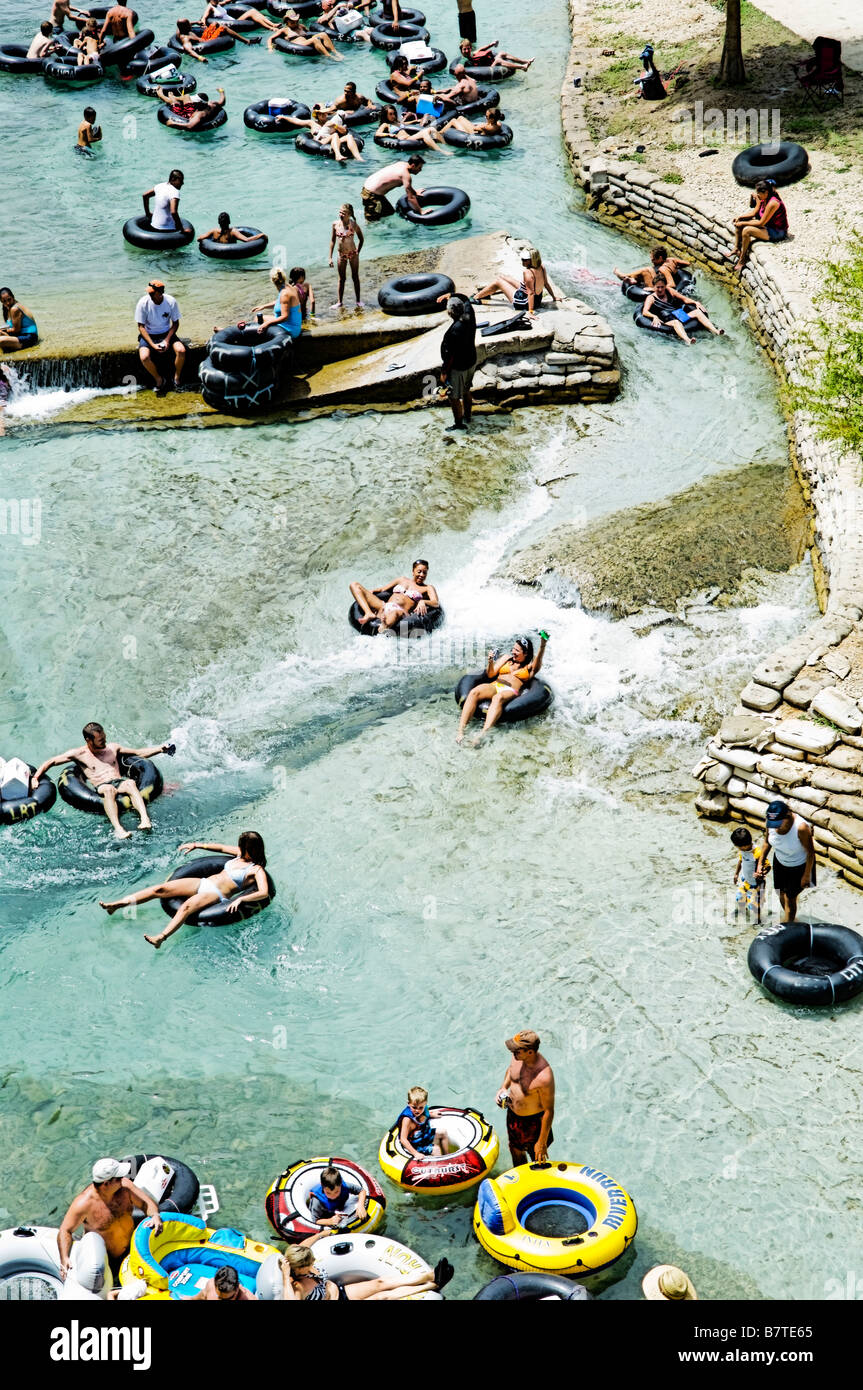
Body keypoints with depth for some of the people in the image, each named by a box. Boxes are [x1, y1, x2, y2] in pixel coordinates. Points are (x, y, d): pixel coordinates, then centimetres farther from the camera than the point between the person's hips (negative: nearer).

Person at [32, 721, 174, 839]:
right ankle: (117, 828, -58)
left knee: (130, 783, -34)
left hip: (120, 782, 3)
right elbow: (50, 762, 12)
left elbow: (139, 753, 29)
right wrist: (35, 778, -1)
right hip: (101, 787, -3)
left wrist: (160, 748, 18)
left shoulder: (112, 748, 23)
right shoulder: (79, 754, 11)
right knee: (108, 789, -40)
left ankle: (145, 820, -55)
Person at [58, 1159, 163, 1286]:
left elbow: (145, 1202, -4)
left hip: (130, 1250, 4)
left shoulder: (124, 1185, -13)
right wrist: (64, 1259, -33)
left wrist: (155, 1215, -26)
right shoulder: (84, 1203, -27)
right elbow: (65, 1231, -19)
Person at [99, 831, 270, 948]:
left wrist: (240, 899, -36)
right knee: (161, 889, -5)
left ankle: (161, 937, -59)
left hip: (216, 895, -8)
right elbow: (221, 848, 32)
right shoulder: (241, 854, 15)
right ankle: (118, 904, -3)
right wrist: (197, 845, 31)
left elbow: (264, 893, -23)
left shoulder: (256, 870, -8)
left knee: (187, 906, -38)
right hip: (203, 883, 8)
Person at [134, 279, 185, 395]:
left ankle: (177, 378, 0)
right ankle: (159, 380, -2)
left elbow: (175, 323, -2)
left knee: (181, 350, -27)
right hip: (148, 335, -1)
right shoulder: (143, 303, -18)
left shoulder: (171, 301, -15)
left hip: (166, 333, 1)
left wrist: (167, 340, -17)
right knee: (144, 357, -30)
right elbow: (141, 326, -11)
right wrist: (152, 344, -22)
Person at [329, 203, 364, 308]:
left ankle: (358, 301, 19)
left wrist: (357, 252, 0)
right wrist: (330, 257, 1)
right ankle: (340, 302, 19)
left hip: (353, 254, -2)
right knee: (342, 279, 10)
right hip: (342, 255, 2)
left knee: (355, 277, 8)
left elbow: (361, 239, 2)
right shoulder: (335, 224, -6)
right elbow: (332, 240, 2)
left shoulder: (354, 225, -12)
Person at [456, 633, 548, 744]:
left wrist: (542, 647, -25)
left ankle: (483, 734, -59)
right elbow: (491, 675, 21)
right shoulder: (506, 658, 28)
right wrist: (490, 662, -1)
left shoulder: (530, 667, 17)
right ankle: (460, 731, -41)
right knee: (474, 692, -29)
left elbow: (537, 666, -8)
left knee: (498, 698, -40)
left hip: (511, 691, -4)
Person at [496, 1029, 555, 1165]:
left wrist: (542, 1142, -21)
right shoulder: (518, 1057, -18)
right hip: (512, 1114, 7)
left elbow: (549, 1111, -28)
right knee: (515, 1149, 30)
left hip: (532, 1121, -7)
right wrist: (504, 1087, -7)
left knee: (537, 1157, 16)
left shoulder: (543, 1078, -38)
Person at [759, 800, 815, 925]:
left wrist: (806, 875, -15)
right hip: (780, 861, 5)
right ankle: (788, 917, 53)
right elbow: (766, 842, -3)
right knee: (780, 892, 23)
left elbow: (810, 852, -23)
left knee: (790, 897, 7)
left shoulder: (801, 828, -38)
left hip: (799, 865, -5)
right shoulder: (769, 821, -24)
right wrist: (760, 863, -7)